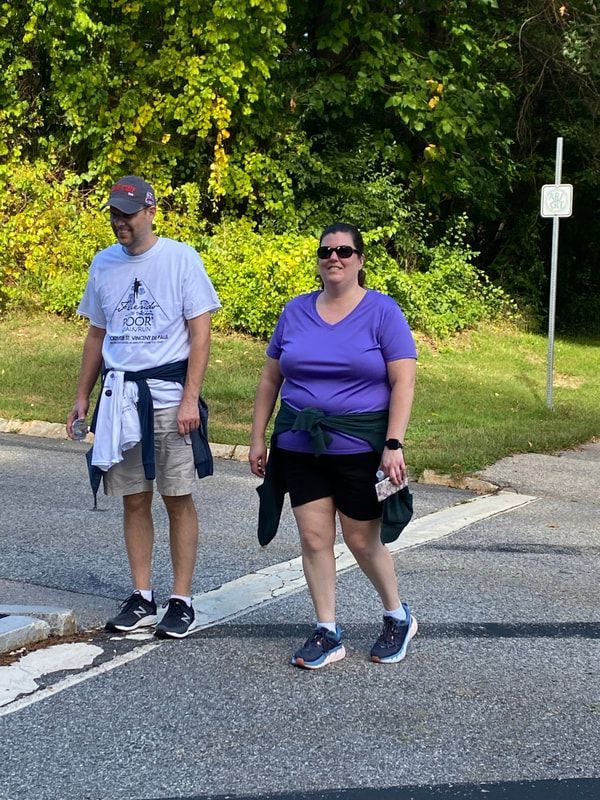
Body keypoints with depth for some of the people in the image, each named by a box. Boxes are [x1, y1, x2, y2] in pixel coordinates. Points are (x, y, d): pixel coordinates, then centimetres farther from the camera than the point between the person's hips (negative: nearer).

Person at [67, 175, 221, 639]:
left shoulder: (181, 258, -5)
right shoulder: (104, 264, 10)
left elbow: (201, 333, -7)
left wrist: (190, 399, -14)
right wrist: (82, 397, 14)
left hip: (169, 395, -4)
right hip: (118, 394, 5)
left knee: (178, 498, 1)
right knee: (134, 499, 8)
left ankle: (182, 601, 9)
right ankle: (142, 599, 17)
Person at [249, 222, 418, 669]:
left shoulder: (383, 312, -5)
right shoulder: (296, 311, 7)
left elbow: (403, 382, -10)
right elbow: (271, 378, 13)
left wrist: (394, 445, -18)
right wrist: (258, 437, 9)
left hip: (361, 448, -4)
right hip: (300, 446, 4)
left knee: (363, 541, 5)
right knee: (314, 538, 2)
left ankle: (398, 618, 29)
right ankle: (327, 635, 14)